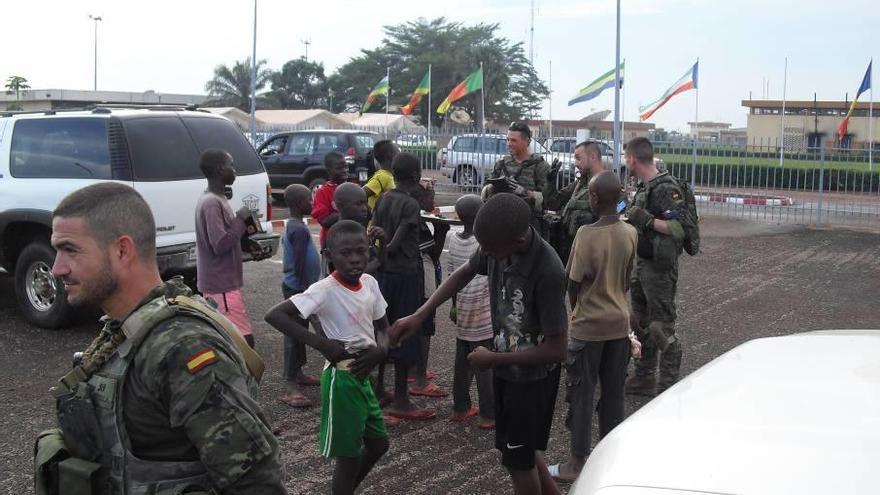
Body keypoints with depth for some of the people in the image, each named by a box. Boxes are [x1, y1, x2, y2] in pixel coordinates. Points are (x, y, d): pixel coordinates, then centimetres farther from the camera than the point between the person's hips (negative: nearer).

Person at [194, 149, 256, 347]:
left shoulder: (215, 199, 13)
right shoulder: (212, 203, -18)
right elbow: (220, 244, -25)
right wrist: (240, 219, -16)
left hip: (218, 284, 10)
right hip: (222, 285, -10)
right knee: (244, 339, -10)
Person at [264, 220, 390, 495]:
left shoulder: (370, 283, 0)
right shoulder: (325, 290, -20)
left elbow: (382, 325, 13)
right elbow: (274, 315, -26)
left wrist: (380, 349, -10)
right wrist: (321, 343, -27)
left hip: (363, 376, 8)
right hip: (341, 379, -7)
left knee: (378, 443, 19)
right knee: (349, 456, 3)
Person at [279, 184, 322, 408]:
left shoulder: (293, 226, 11)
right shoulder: (299, 230, -20)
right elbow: (299, 264, -23)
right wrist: (306, 290, -21)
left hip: (297, 287, 10)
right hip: (298, 288, -10)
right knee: (295, 334, -9)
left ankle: (298, 373, 32)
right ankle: (292, 386, -8)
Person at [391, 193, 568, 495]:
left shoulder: (548, 272, -34)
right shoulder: (498, 245, -15)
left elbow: (557, 350, -28)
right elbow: (465, 273, 7)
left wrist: (494, 359, -20)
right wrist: (420, 315, -1)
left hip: (533, 375, -7)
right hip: (507, 367, 7)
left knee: (518, 459, 8)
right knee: (521, 450, 21)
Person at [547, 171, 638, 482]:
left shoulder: (587, 234, -19)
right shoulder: (631, 234, -2)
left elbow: (574, 283, -13)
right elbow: (626, 280, 6)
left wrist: (576, 309, 5)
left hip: (588, 326, -5)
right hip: (619, 323, 5)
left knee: (582, 395, 4)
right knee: (614, 393, 14)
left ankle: (577, 464, 10)